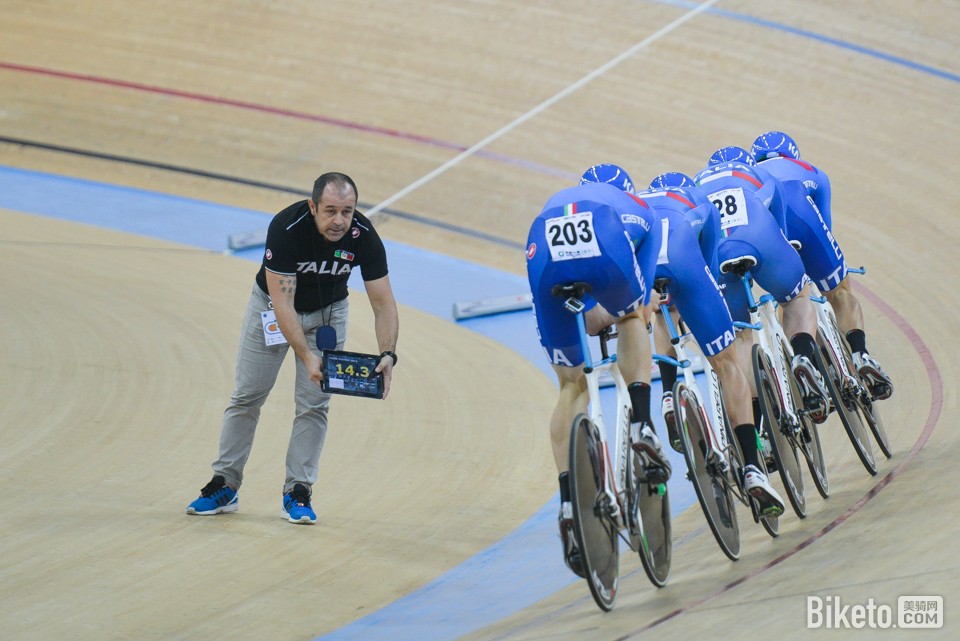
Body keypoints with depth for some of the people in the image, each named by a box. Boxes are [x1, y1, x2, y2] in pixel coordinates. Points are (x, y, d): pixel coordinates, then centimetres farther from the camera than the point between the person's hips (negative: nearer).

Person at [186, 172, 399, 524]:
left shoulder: (363, 236, -28)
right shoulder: (285, 228, -36)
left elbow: (383, 304, -23)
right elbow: (282, 302, -35)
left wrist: (387, 355, -39)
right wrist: (306, 355, -45)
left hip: (327, 312, 2)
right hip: (272, 306, -2)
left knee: (314, 403, -4)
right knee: (247, 396, 2)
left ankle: (298, 492, 5)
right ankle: (225, 486, 12)